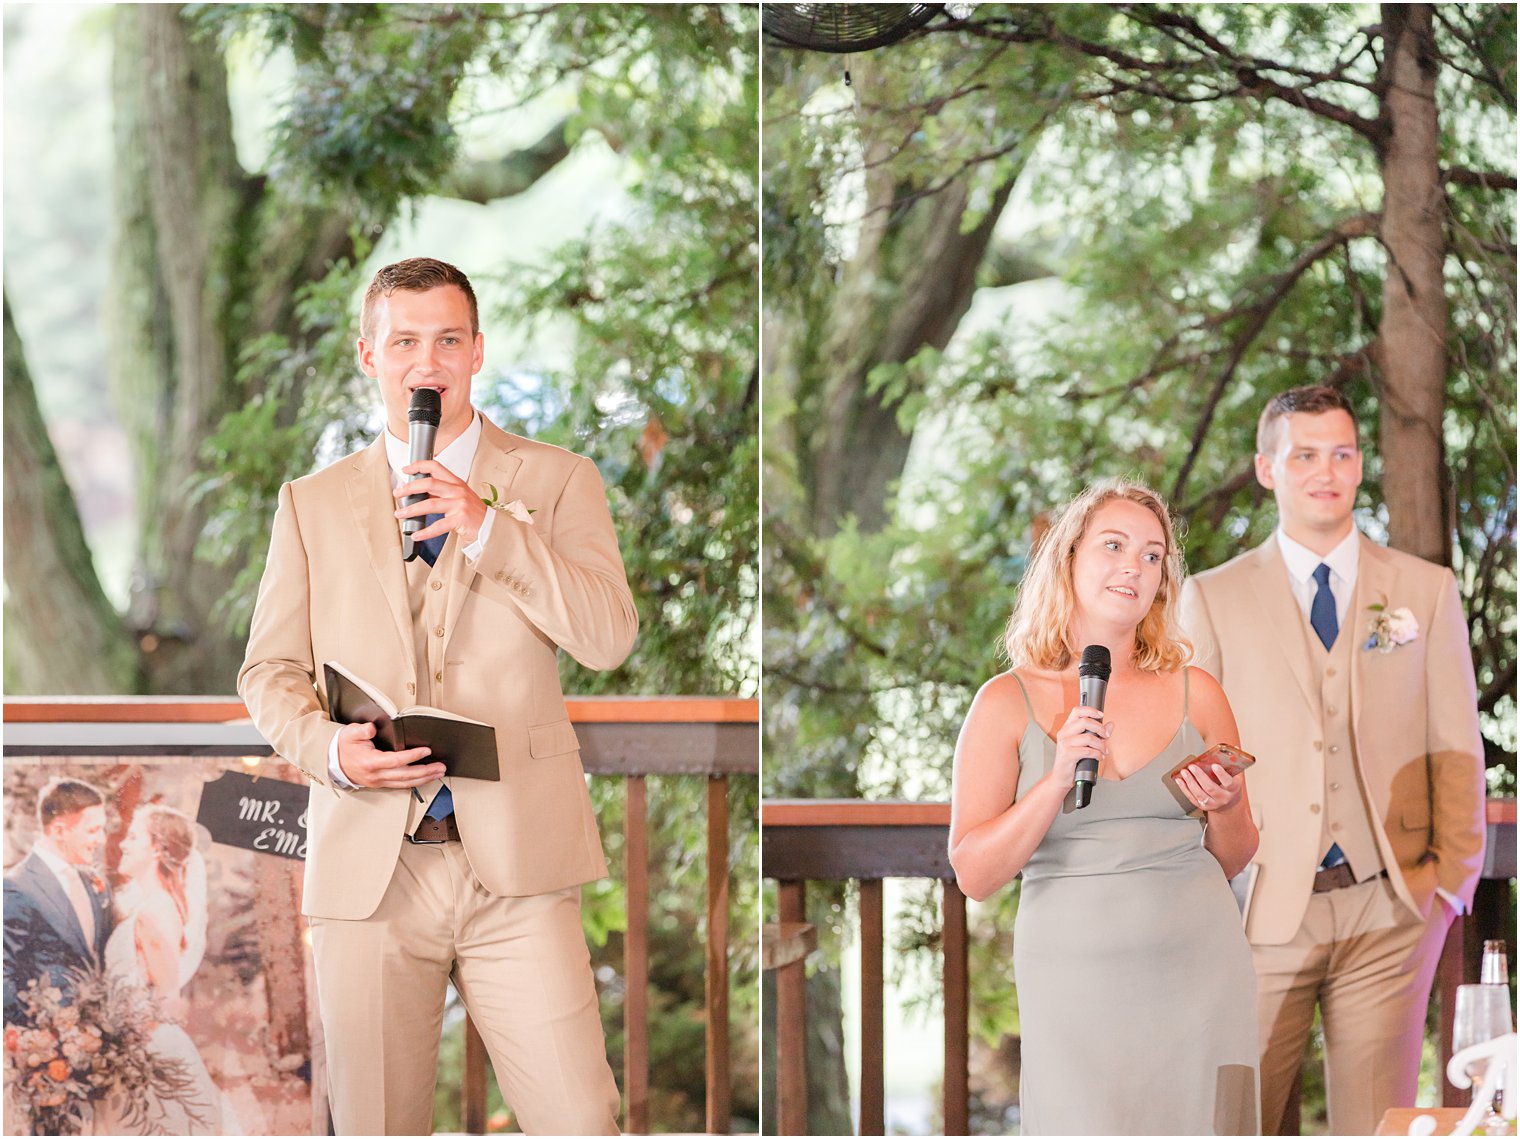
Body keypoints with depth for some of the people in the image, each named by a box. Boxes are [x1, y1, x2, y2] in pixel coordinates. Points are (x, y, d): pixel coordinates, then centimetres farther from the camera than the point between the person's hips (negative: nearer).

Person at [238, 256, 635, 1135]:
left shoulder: (556, 481, 8)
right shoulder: (312, 504, 14)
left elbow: (610, 637, -4)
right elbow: (270, 670, 13)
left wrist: (486, 528, -13)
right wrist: (330, 749, -8)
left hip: (515, 863, -1)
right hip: (369, 864, 2)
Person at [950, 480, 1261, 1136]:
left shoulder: (1194, 694, 8)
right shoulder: (1008, 703, 2)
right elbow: (974, 873, -5)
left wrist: (1223, 811, -5)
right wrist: (1058, 779, -15)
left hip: (1198, 970, 2)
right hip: (1076, 977, -2)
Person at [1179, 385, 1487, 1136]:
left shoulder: (1427, 591, 10)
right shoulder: (1212, 599, 7)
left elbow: (1457, 750, 9)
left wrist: (1452, 880, -1)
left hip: (1387, 910, 1)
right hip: (1262, 908, 0)